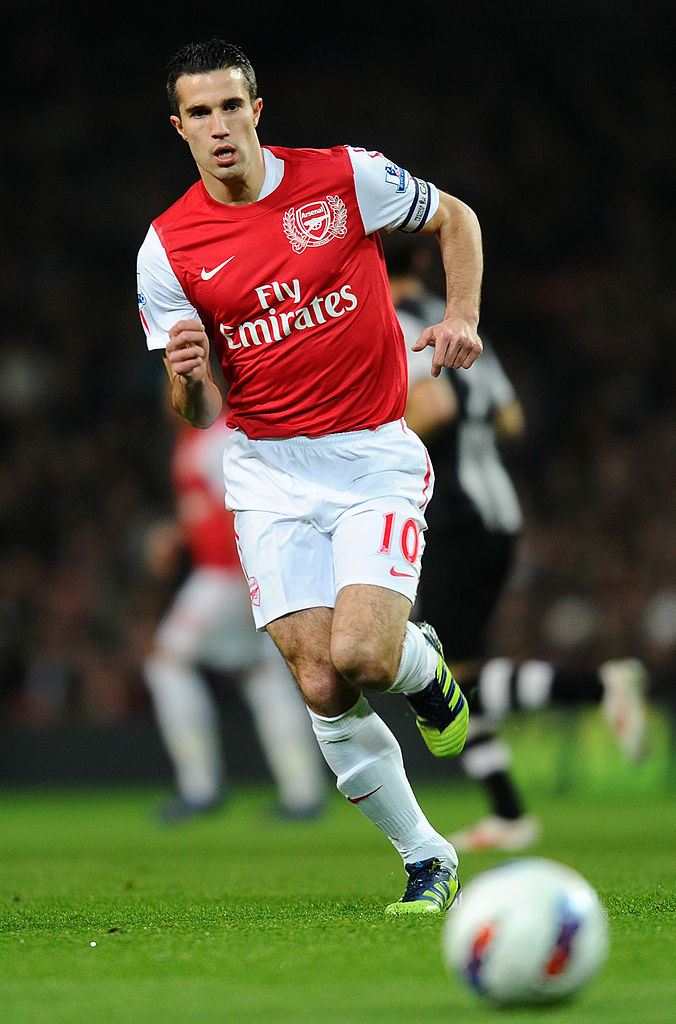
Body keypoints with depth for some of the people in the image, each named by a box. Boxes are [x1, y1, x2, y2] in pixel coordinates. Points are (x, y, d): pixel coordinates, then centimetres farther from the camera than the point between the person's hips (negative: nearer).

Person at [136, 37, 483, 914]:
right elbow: (196, 415, 2)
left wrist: (461, 315, -2)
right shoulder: (167, 248, -2)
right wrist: (188, 377, -21)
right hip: (271, 474, 2)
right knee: (322, 692, -8)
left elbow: (454, 218, 14)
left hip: (377, 456, -2)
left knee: (360, 655, -22)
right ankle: (426, 859, 12)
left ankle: (422, 664, 16)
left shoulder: (347, 178, -5)